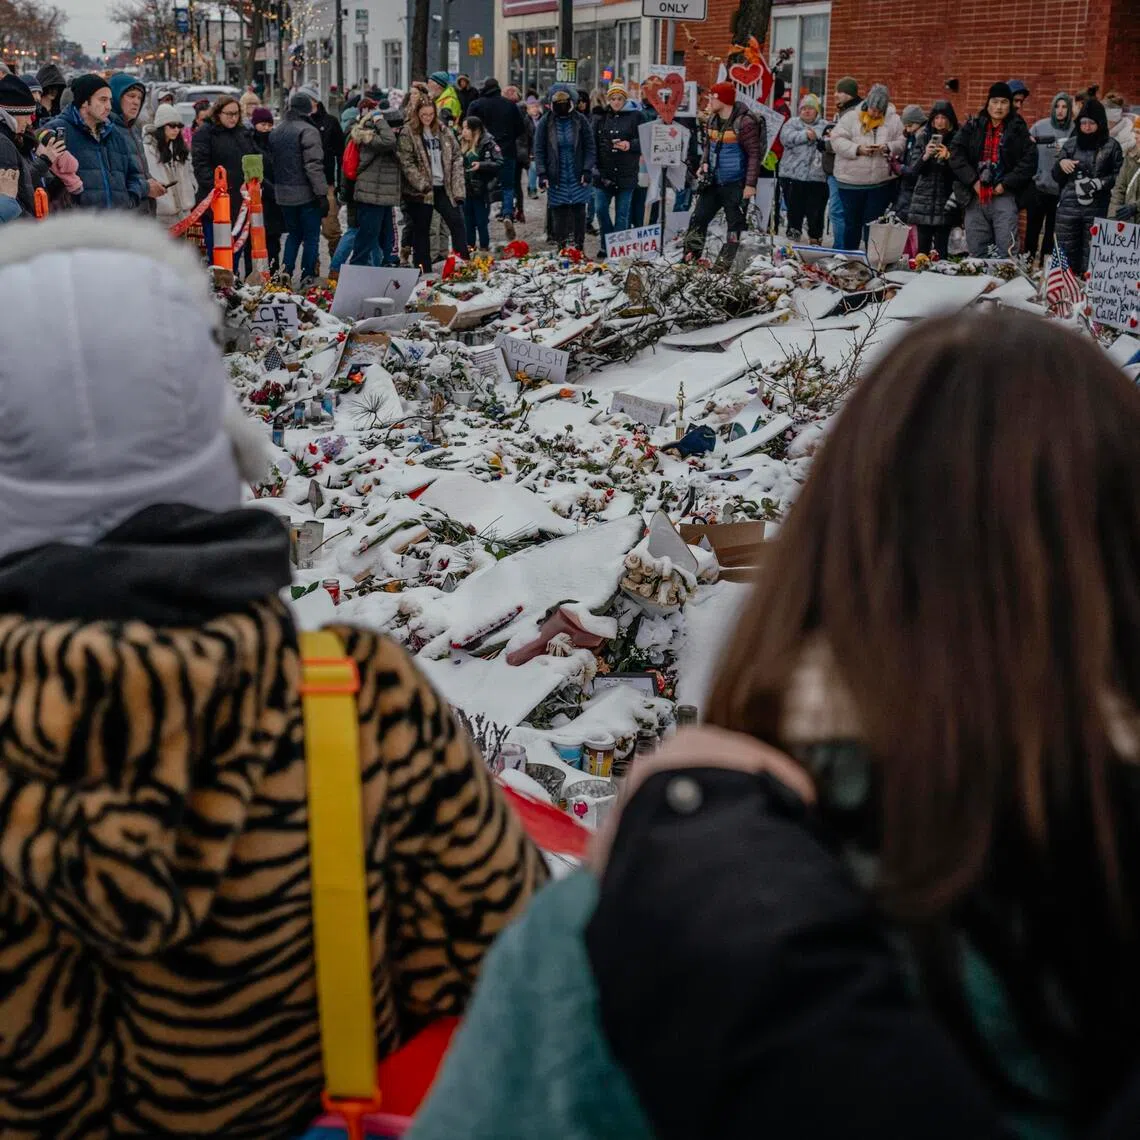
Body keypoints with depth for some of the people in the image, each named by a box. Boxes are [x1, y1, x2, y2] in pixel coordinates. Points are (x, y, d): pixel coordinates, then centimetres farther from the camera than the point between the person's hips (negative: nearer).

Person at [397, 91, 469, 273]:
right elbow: (406, 163, -11)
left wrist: (458, 188, -1)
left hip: (443, 188, 3)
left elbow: (456, 159, 7)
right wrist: (423, 184, -17)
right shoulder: (408, 134, -5)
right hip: (421, 191, -3)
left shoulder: (444, 132, 8)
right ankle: (424, 271, 11)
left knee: (457, 223, -4)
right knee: (421, 230, 5)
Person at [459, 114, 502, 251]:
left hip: (481, 191, -6)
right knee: (468, 223, 12)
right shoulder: (462, 144, 10)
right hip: (466, 190, 6)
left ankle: (484, 249, 13)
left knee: (481, 223, 2)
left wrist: (481, 165, -22)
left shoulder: (488, 144, -8)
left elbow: (499, 163, -14)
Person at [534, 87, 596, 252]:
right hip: (556, 177, 0)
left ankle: (579, 246, 8)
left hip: (577, 176, 0)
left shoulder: (580, 120, 1)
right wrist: (542, 173, -7)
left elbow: (590, 147, 2)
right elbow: (539, 150, 2)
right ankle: (561, 248, 7)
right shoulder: (546, 122, 1)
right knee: (559, 212, 1)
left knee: (579, 211, 2)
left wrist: (587, 170, -8)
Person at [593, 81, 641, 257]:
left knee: (622, 212, 2)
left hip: (626, 174, -2)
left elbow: (643, 140, 2)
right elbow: (593, 143, 7)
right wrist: (595, 167, -2)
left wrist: (630, 145, -17)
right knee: (600, 209, 1)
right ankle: (607, 245, 16)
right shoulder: (600, 118, 8)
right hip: (604, 172, 2)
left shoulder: (635, 116, 1)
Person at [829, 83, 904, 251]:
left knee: (873, 224, 2)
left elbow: (902, 143, 4)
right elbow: (837, 140, -7)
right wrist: (857, 149, -20)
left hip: (881, 182, 0)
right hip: (851, 180, 0)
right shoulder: (851, 117, -1)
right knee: (852, 223, 10)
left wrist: (888, 147, -16)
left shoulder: (894, 120, 4)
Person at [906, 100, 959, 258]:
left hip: (945, 203, -2)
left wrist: (948, 157, -19)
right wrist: (925, 156, -15)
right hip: (923, 202, 2)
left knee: (941, 249, -5)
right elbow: (912, 170, 3)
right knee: (922, 248, 1)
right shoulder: (924, 138, 7)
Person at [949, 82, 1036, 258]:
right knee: (976, 251, 6)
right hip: (976, 196, 3)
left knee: (1006, 249, -11)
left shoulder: (1018, 129, 5)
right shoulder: (973, 126, 10)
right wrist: (973, 181, -7)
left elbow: (1029, 159, -2)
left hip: (1004, 196, -3)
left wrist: (1006, 184, -9)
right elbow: (956, 154, 3)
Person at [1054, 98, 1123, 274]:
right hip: (1068, 208, 3)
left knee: (1091, 256, -4)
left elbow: (1120, 176, 1)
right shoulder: (1071, 143, 9)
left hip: (1097, 210, -2)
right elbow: (1057, 177, 14)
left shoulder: (1111, 146, 1)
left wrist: (1099, 183, -14)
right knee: (1065, 254, 3)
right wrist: (1061, 164, -7)